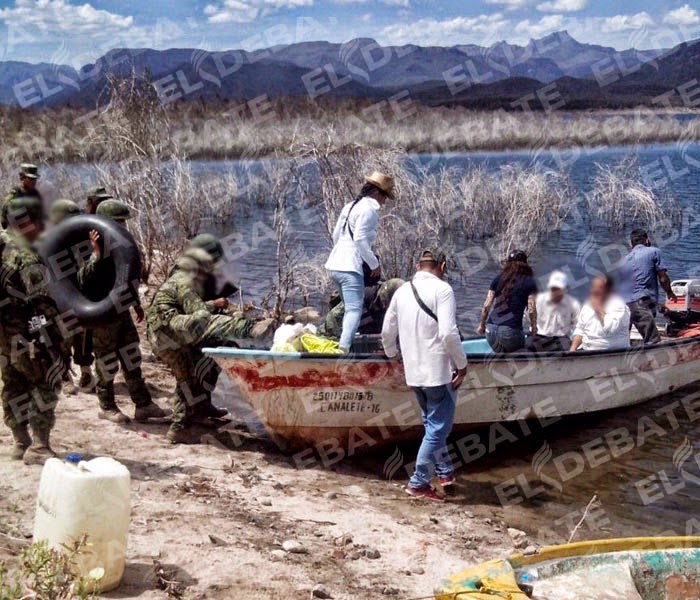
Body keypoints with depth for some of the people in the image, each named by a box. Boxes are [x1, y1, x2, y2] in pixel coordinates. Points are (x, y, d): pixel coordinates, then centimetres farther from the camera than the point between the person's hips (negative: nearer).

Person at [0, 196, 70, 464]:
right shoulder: (26, 256, -20)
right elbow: (41, 303, -23)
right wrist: (59, 340, -19)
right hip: (26, 334, -9)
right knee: (46, 384, -1)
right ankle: (39, 447, -4)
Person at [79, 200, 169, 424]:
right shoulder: (96, 248, -19)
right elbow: (83, 279, -31)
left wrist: (136, 303, 26)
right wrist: (96, 254, -42)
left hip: (122, 312, 8)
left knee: (132, 360, 13)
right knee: (107, 365, 5)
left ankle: (143, 405, 20)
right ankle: (107, 407, 22)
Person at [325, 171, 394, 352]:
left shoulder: (350, 207, 19)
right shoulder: (369, 210, -10)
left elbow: (336, 235, 23)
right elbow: (360, 239, -18)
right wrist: (374, 264, -10)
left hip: (335, 264, 10)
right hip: (350, 267, -10)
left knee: (350, 308, 18)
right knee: (354, 310, -15)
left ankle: (343, 346, 18)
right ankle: (344, 347, -28)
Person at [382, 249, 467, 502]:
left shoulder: (402, 291, 8)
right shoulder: (441, 289, -12)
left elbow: (387, 332, 14)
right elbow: (448, 333, -21)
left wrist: (393, 356, 32)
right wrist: (462, 364, -10)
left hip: (413, 372, 7)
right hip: (438, 370, -7)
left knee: (433, 423, 22)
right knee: (438, 427, 2)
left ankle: (444, 472, 32)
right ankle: (418, 482, 1)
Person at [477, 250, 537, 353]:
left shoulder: (499, 278, 13)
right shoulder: (529, 282, 4)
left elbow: (486, 305, 10)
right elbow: (531, 310, -2)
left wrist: (481, 324, 22)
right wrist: (533, 327, 15)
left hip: (491, 329, 4)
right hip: (511, 330, -4)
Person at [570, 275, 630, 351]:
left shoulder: (619, 306, -5)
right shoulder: (588, 306, 16)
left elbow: (611, 329, -21)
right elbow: (579, 330, 18)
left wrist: (598, 309, -12)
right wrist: (573, 349, 2)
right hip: (585, 350, 6)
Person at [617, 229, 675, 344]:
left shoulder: (623, 260, 24)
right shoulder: (654, 252, 9)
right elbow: (663, 278, 6)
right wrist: (670, 293, 24)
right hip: (640, 304, -7)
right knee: (653, 342, -11)